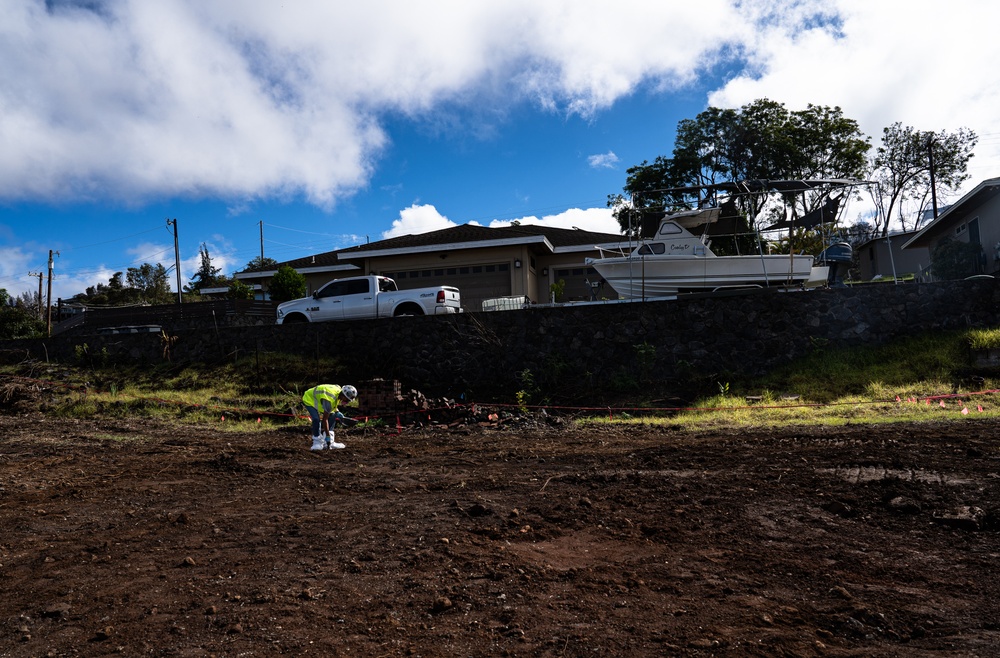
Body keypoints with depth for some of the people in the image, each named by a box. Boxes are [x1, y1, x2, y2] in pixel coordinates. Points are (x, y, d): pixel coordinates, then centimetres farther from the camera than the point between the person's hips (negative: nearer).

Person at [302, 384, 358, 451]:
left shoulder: (339, 390, -14)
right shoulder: (330, 400, -39)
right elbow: (324, 419, -36)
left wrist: (336, 413, -10)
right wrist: (327, 436, -35)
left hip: (318, 400, 9)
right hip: (309, 400, -9)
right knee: (316, 419, -28)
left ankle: (330, 443, 1)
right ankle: (317, 443, -15)